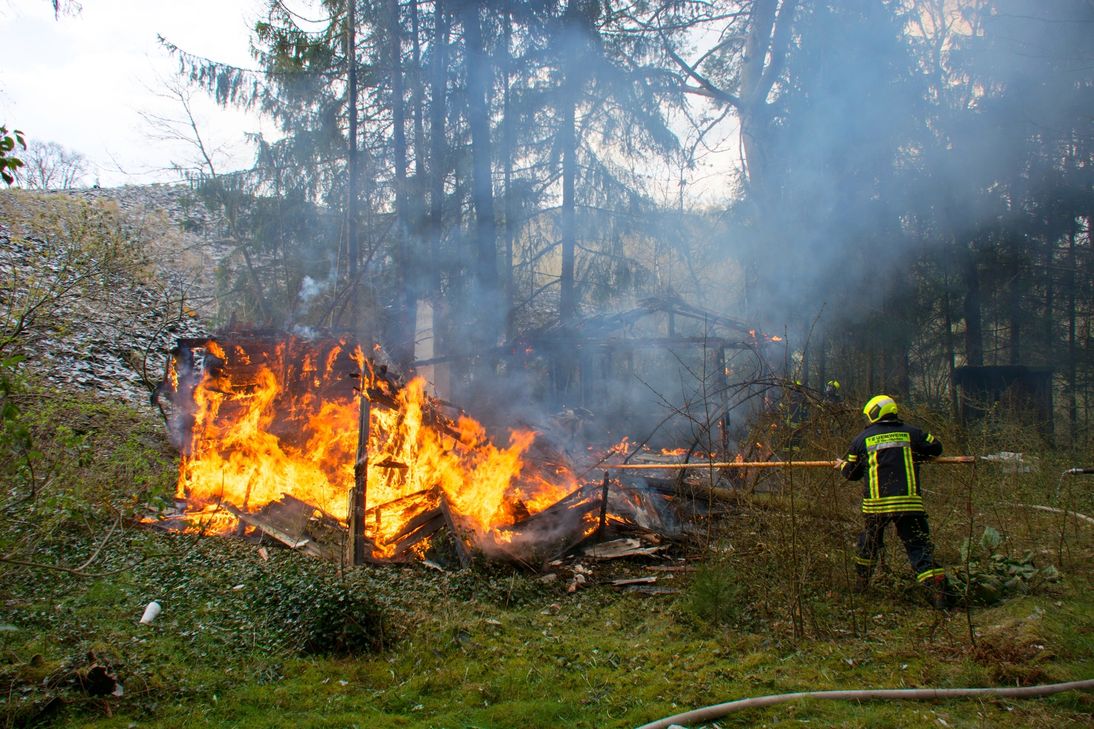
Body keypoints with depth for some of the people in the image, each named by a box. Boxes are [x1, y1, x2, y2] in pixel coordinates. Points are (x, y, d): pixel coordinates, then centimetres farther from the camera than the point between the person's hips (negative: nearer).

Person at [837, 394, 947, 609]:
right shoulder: (910, 432, 5)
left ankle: (861, 583, 34)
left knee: (869, 543, 21)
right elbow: (935, 447, 18)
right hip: (909, 501, -1)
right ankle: (936, 585, -16)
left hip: (876, 503, 1)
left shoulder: (862, 439, 4)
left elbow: (852, 473, 12)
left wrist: (842, 465, 35)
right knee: (919, 545, 0)